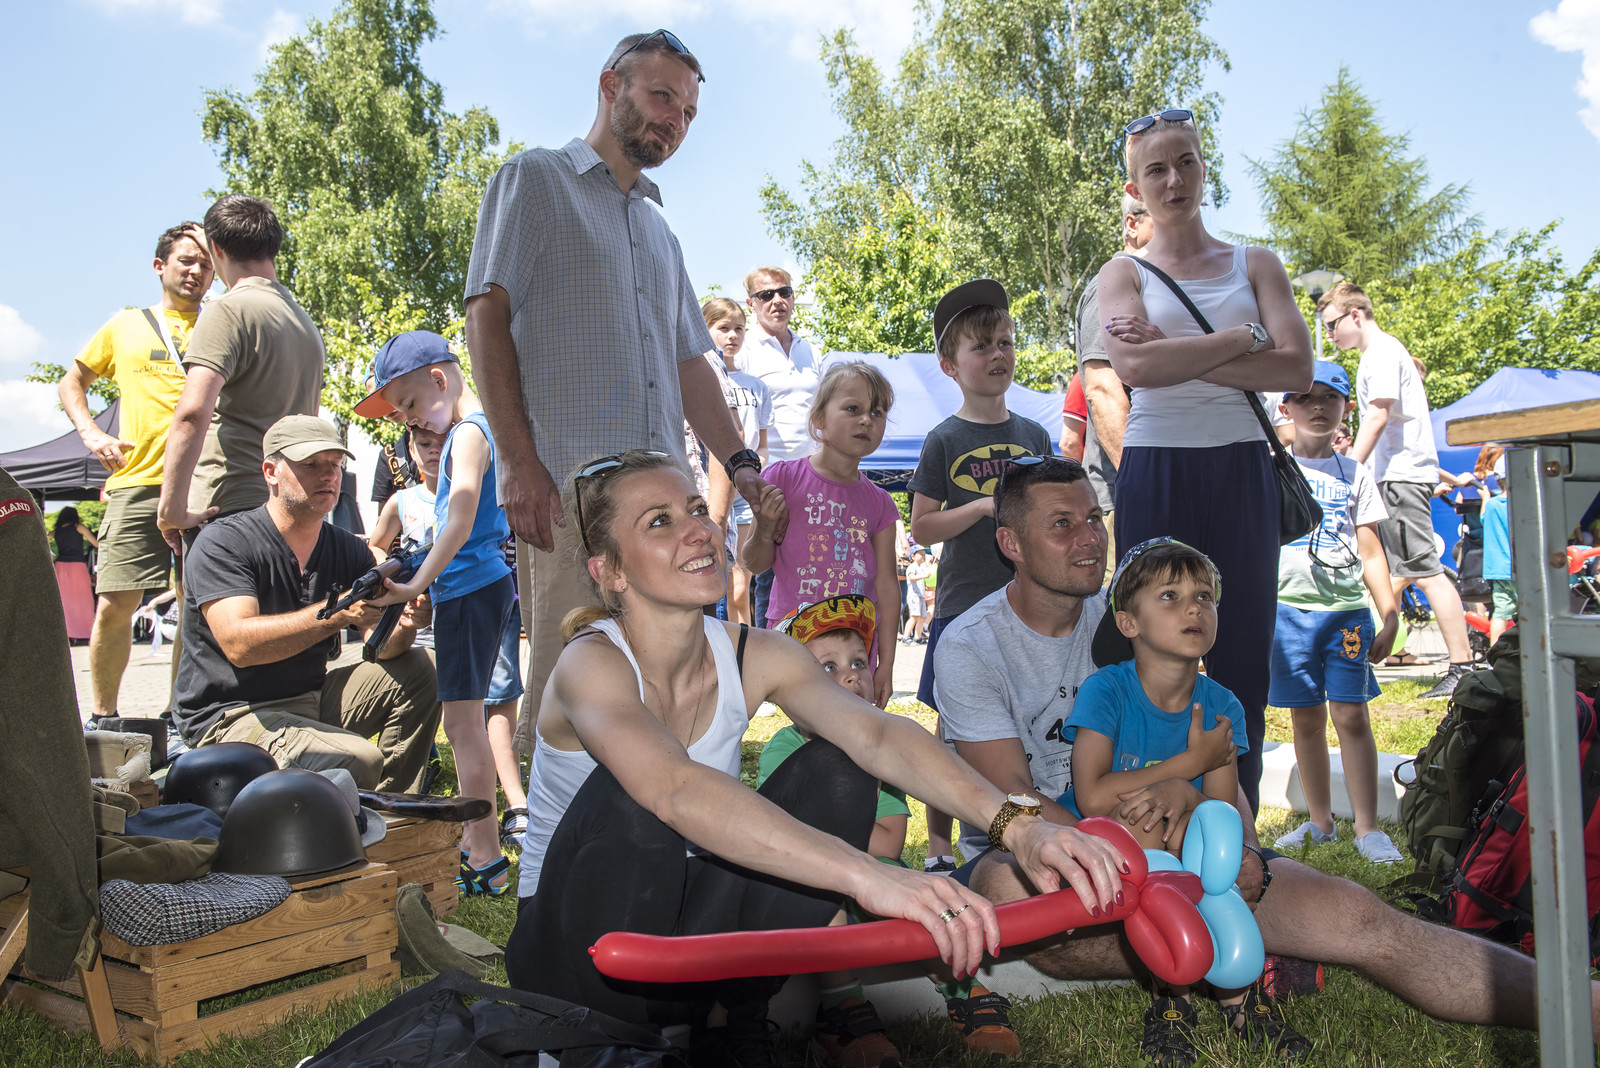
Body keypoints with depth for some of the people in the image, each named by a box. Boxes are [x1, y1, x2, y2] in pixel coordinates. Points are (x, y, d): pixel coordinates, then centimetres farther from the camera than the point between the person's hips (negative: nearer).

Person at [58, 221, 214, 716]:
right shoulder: (125, 326, 18)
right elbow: (70, 383, 24)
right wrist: (91, 433, 9)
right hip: (137, 483, 1)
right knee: (115, 604, -3)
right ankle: (102, 717, 13)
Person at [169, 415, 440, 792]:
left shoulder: (348, 550, 7)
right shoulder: (223, 542, -11)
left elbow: (383, 648, -1)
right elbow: (238, 644, -26)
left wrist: (403, 625, -25)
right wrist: (337, 612, -35)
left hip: (312, 699, 7)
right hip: (231, 716, -7)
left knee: (416, 670, -6)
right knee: (357, 760, -30)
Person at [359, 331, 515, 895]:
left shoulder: (467, 434, -12)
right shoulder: (481, 430, 18)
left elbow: (461, 521, -25)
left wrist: (417, 584, -30)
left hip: (471, 587, -10)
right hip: (485, 582, 10)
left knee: (462, 718, -9)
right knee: (463, 717, 17)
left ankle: (486, 860, -6)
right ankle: (473, 838, 28)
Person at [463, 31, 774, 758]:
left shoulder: (660, 231, 28)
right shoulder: (537, 179, 9)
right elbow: (487, 316, -2)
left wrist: (738, 463, 10)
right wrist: (519, 460, -13)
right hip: (567, 482, -6)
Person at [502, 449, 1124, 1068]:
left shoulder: (754, 655, -8)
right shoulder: (592, 663, -24)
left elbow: (874, 733, -24)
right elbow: (674, 790, -44)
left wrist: (1016, 826, -41)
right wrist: (867, 877, -56)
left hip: (684, 930, 5)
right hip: (574, 952, -4)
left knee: (837, 768, -16)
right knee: (625, 791, -34)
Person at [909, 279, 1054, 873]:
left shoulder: (1034, 436, 10)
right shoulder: (944, 441, -1)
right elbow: (921, 528, -4)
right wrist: (984, 506, -16)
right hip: (963, 606, -3)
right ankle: (939, 848, 15)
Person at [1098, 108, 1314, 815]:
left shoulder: (1255, 266, 12)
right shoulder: (1123, 275, 7)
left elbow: (1297, 370, -4)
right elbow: (1136, 367, -14)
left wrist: (1177, 351, -10)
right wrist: (1244, 339, -8)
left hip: (1241, 471, 2)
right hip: (1155, 473, -2)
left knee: (1243, 654, 2)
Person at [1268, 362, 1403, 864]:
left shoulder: (1355, 474, 10)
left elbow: (1370, 551, 10)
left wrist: (1390, 614, 3)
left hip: (1347, 608, 0)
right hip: (1289, 605, 0)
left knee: (1351, 714, -4)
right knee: (1307, 718, 6)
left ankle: (1368, 827, 3)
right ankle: (1320, 821, 16)